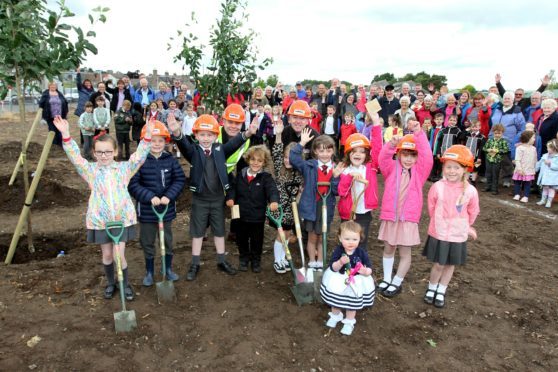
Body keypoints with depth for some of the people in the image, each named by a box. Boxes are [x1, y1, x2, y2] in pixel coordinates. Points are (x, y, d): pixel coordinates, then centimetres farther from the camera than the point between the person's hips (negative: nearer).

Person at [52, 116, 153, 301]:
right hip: (100, 220, 1)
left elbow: (140, 155, -9)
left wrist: (147, 134, -22)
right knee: (107, 254, 13)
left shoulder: (124, 168, 0)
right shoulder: (90, 170, 2)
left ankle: (126, 284, 22)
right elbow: (74, 156, -9)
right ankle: (110, 283, 35)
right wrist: (66, 134, -22)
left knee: (119, 255, -1)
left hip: (122, 218, -1)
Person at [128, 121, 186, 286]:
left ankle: (168, 269, 37)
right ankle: (149, 272, 33)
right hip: (146, 210, -2)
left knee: (168, 240, 17)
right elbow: (133, 185, -15)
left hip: (167, 209, 2)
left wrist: (169, 196, -19)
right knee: (147, 242, 13)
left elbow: (180, 179, -6)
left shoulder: (170, 160, -5)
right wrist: (150, 197, -25)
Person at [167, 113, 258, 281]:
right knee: (197, 232, 11)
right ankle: (195, 264, 25)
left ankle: (222, 261, 31)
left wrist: (247, 133, -35)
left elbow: (233, 144, -16)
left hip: (218, 199, 2)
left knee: (220, 231, 15)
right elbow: (184, 145, -27)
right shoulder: (194, 151, -7)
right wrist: (177, 133, -49)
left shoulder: (220, 150, -1)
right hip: (199, 199, -2)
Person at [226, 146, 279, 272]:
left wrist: (274, 201, -46)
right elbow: (233, 187, 9)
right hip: (241, 215, 3)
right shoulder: (241, 175, 2)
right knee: (241, 239, 18)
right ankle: (244, 259, 40)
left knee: (257, 241, 13)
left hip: (258, 217, -3)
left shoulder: (266, 177, -10)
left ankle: (256, 260, 35)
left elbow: (272, 190, -25)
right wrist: (230, 198, -11)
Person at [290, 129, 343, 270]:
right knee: (312, 236, 12)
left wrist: (335, 177, -22)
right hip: (311, 205, -1)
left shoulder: (336, 169, -2)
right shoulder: (309, 166, -6)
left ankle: (320, 263, 33)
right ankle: (312, 263, 29)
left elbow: (337, 191, -6)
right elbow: (293, 159, -20)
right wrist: (302, 143, -26)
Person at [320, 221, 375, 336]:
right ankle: (335, 315, 45)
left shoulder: (361, 252, -16)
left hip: (356, 281, -1)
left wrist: (366, 271, -33)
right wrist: (340, 262, -41)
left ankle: (349, 322, 35)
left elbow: (369, 268, -10)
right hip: (338, 279, 1)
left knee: (352, 302, 13)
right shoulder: (338, 251, -17)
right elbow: (333, 268, -21)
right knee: (335, 299, 18)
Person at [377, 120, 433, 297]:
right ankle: (386, 279, 32)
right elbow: (383, 158, -14)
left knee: (405, 253, 7)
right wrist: (391, 144, -33)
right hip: (389, 216, 2)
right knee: (388, 249, 15)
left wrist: (418, 133, -25)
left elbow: (427, 156, -15)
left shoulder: (419, 170, 0)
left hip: (409, 218, -1)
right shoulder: (392, 168, 3)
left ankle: (396, 283, 24)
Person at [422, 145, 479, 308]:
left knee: (450, 265, 15)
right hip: (438, 233, -1)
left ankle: (441, 291, 34)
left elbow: (473, 212, 6)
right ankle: (431, 288, 32)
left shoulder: (470, 191, -12)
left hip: (458, 235, 2)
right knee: (439, 264, 7)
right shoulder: (437, 187, -15)